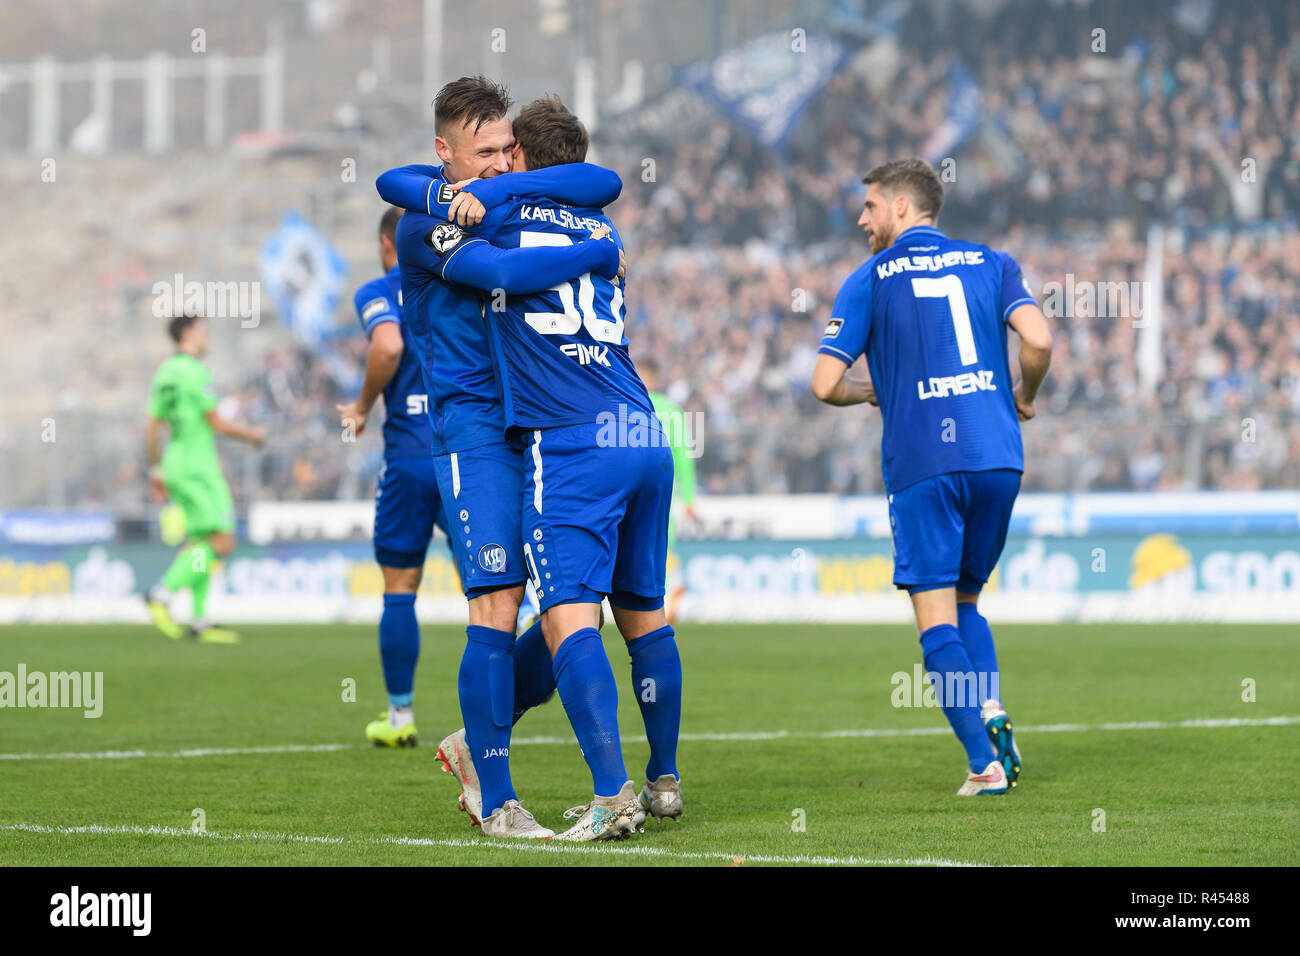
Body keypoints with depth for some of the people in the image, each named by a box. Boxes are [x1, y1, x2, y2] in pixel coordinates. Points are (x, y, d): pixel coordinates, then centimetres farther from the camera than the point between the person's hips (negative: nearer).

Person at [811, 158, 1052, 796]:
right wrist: (1023, 398, 16)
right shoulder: (991, 263, 13)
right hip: (998, 457, 4)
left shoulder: (869, 280, 5)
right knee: (966, 600, 20)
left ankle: (985, 762, -11)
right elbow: (1038, 341, -3)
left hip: (922, 464, -4)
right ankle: (990, 707, -6)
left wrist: (870, 392, 21)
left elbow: (825, 385, -1)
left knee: (936, 617, -1)